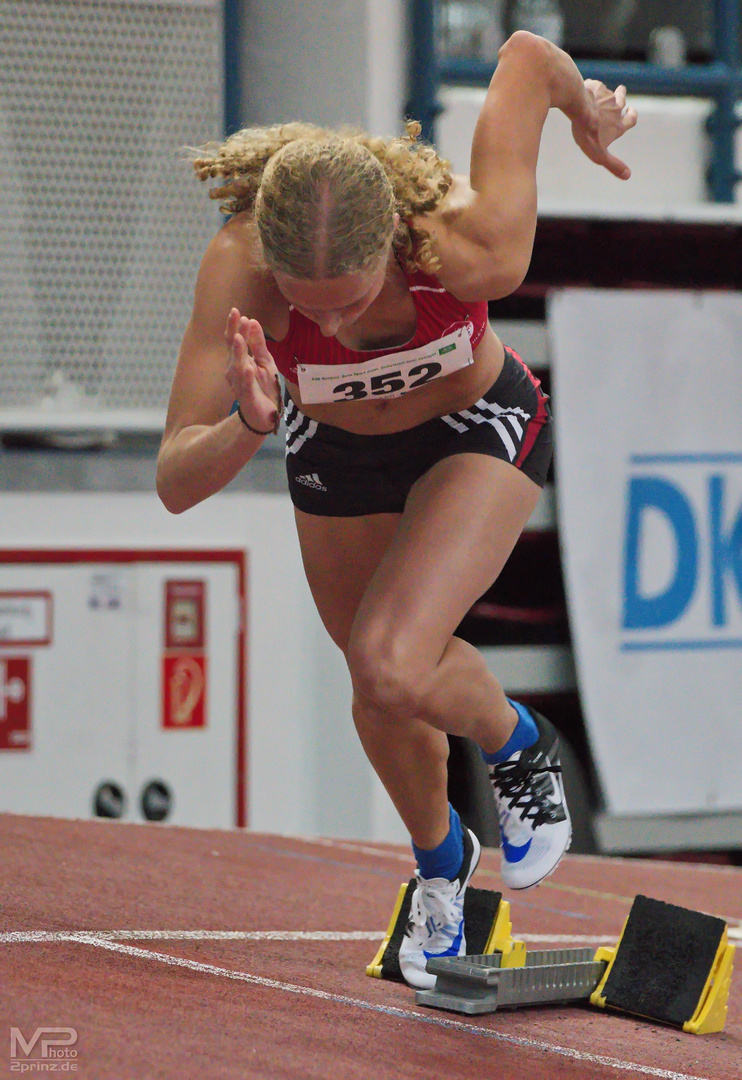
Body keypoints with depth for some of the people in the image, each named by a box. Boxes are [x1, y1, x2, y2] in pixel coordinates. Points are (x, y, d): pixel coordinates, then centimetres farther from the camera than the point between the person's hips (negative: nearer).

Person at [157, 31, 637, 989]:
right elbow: (174, 483, -38)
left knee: (394, 672, -25)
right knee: (379, 688, 21)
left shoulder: (473, 247, -41)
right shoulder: (237, 270, -39)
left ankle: (519, 748, 11)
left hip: (479, 428, -3)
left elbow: (526, 53, -24)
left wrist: (587, 106, -2)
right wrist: (250, 427, -58)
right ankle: (440, 863, 53)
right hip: (336, 449, 3)